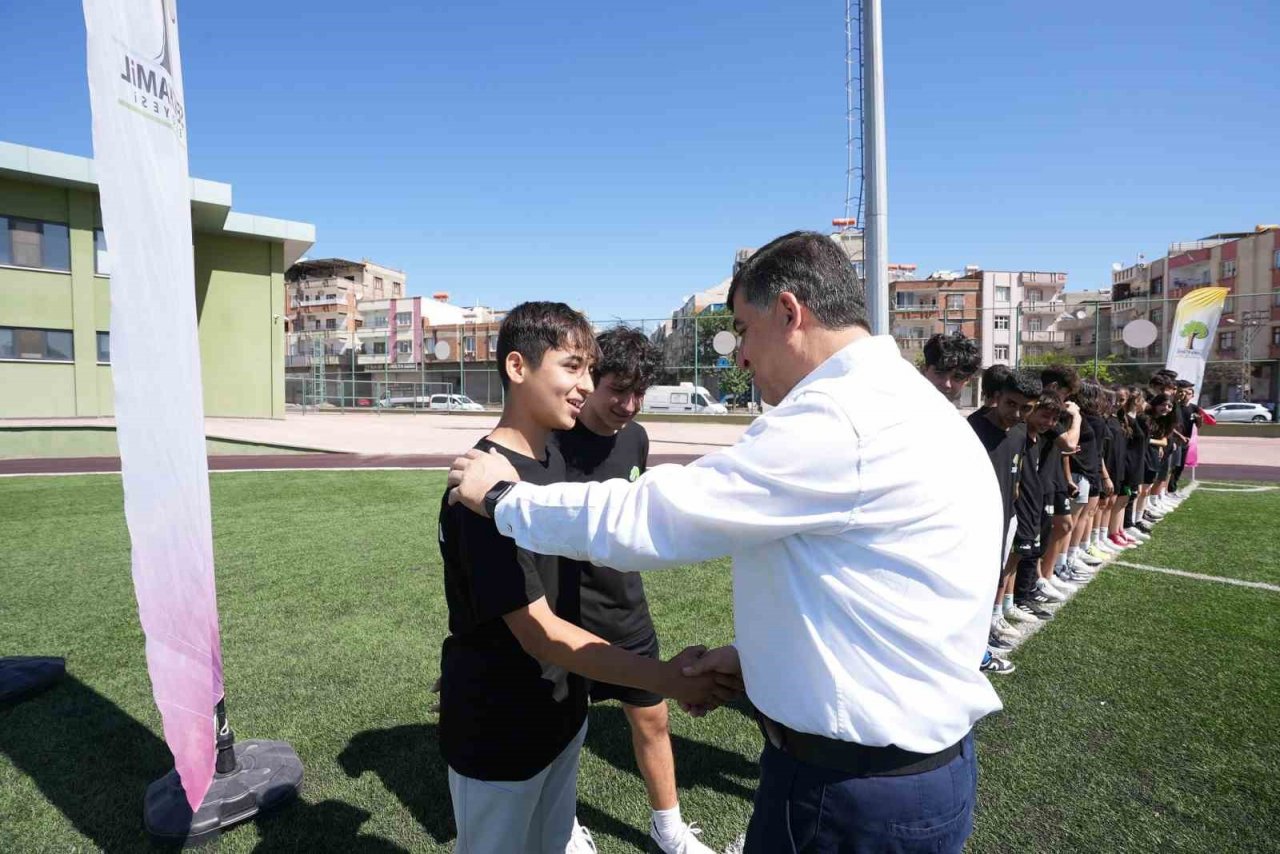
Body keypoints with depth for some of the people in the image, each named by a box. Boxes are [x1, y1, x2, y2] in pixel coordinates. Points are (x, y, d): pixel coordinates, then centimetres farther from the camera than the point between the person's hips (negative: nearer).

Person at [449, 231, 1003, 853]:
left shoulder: (840, 417, -25)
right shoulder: (901, 405, 7)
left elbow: (645, 518, -21)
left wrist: (503, 496, -7)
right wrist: (755, 655, 6)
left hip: (854, 789, -9)